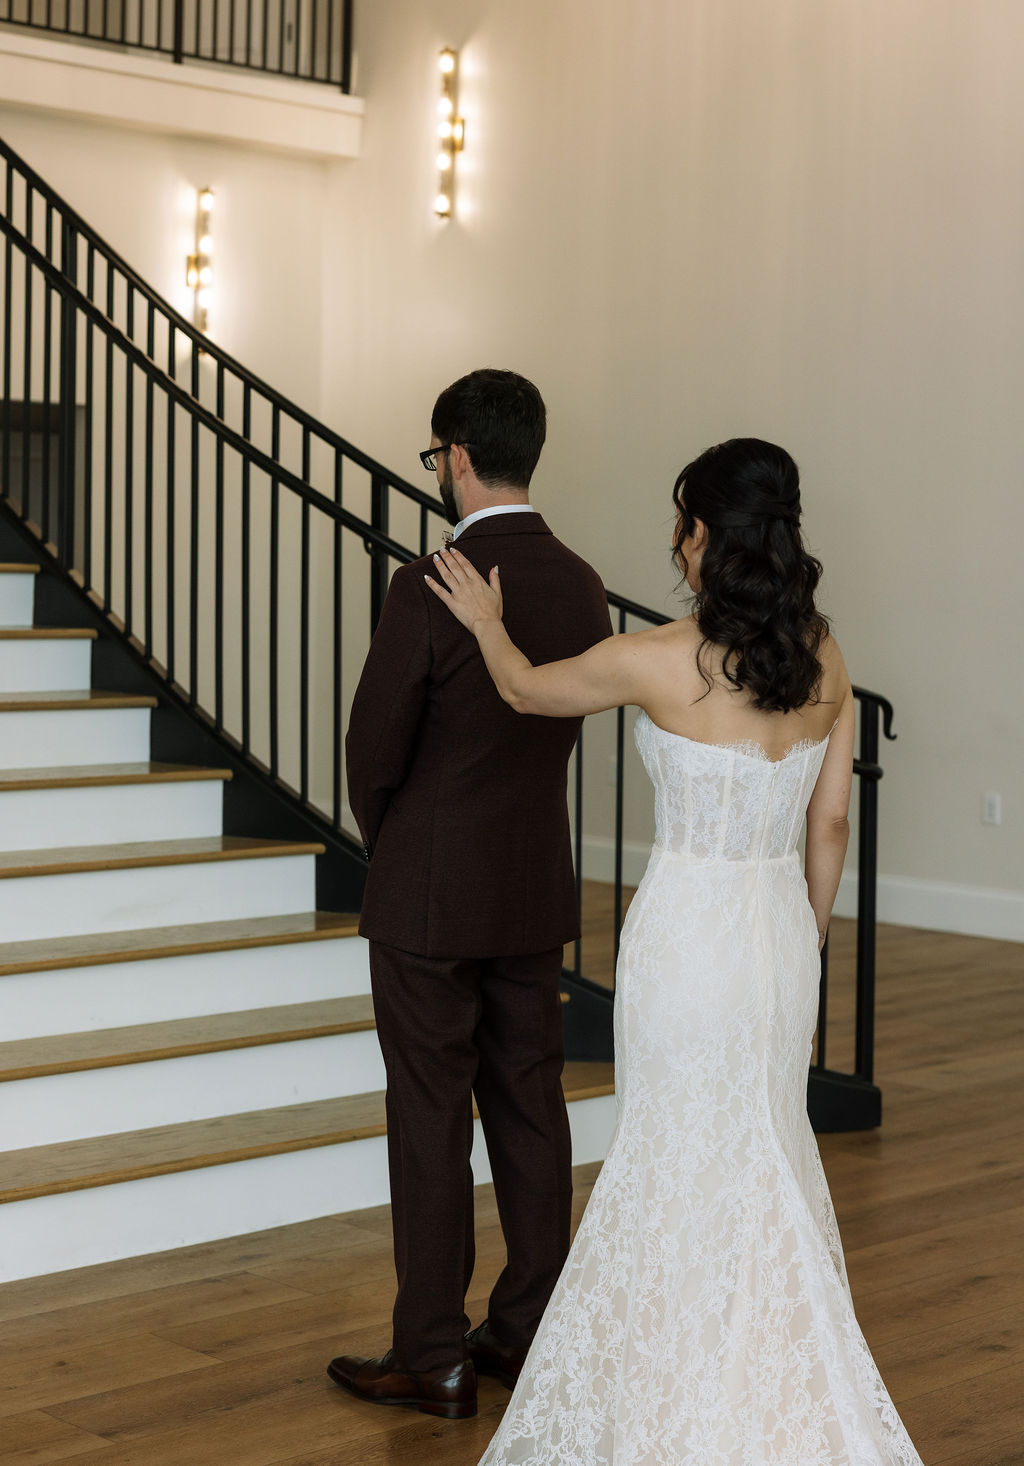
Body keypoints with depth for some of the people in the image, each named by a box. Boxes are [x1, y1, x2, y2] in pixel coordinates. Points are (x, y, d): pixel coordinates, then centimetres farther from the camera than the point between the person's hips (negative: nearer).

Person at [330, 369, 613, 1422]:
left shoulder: (430, 589, -19)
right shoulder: (581, 586, 1)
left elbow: (373, 749, -12)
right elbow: (563, 728, 9)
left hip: (430, 897, -6)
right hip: (537, 891, 6)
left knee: (430, 1125, 2)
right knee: (530, 1108, 13)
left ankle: (433, 1360, 10)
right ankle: (532, 1331, 23)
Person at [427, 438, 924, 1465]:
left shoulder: (659, 661, -17)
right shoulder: (823, 660, -2)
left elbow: (525, 689, 1)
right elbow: (830, 822, 6)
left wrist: (486, 622, 21)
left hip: (686, 935, -5)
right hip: (780, 929, 6)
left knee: (684, 1170, 8)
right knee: (765, 1159, 18)